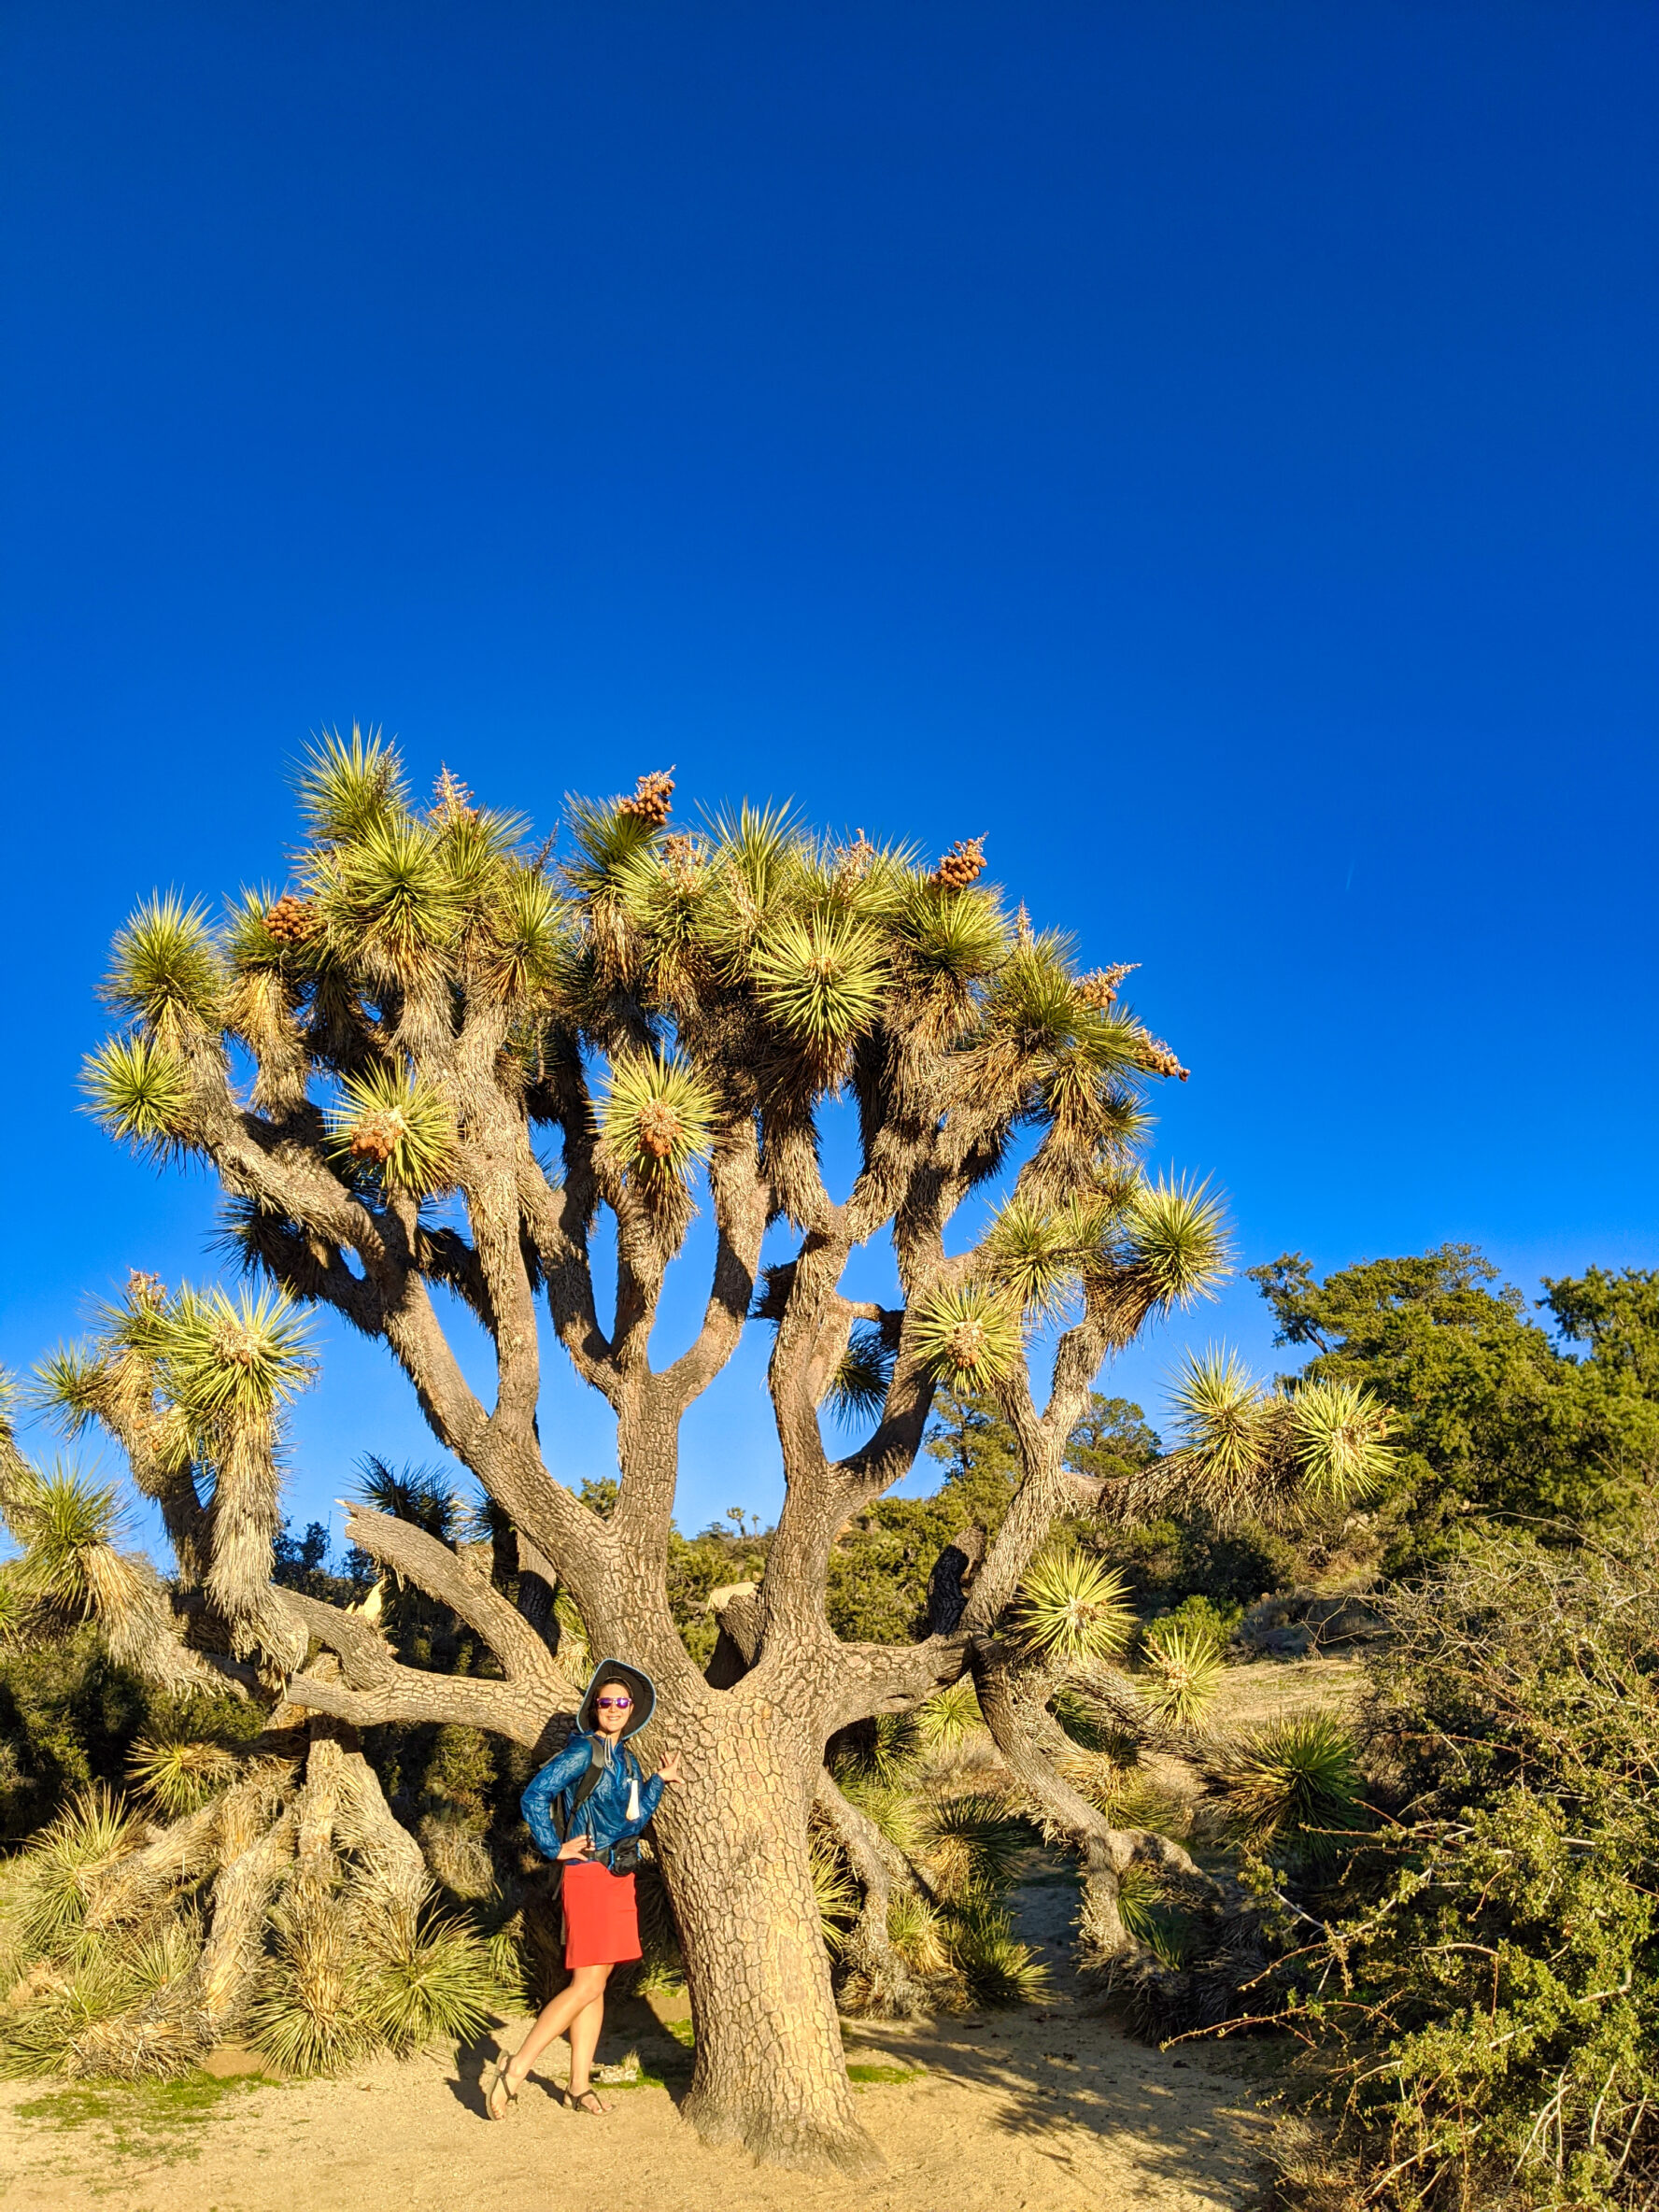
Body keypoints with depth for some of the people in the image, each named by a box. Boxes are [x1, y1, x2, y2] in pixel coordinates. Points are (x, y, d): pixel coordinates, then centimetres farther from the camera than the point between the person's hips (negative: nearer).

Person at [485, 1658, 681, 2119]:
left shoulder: (626, 1758, 13)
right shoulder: (584, 1752, -11)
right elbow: (534, 1797, -18)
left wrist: (659, 1782, 11)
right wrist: (555, 1848, -13)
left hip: (619, 1877, 8)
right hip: (589, 1875, -8)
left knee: (597, 1983, 11)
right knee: (586, 1985, -11)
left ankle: (579, 2087, 18)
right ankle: (514, 2071, -5)